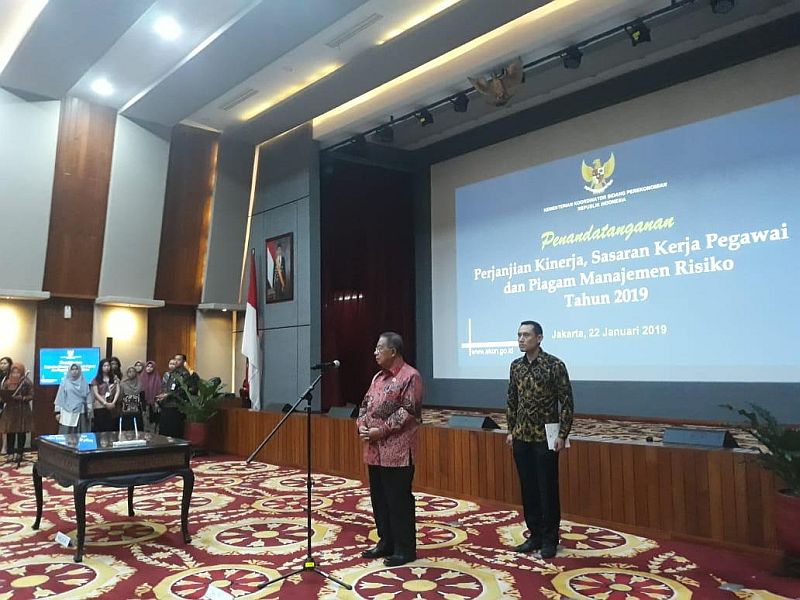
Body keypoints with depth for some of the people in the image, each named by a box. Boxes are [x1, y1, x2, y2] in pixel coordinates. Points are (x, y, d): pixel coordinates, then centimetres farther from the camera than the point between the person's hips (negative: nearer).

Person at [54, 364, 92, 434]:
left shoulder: (83, 383, 8)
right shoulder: (65, 382, 5)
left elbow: (88, 397, 8)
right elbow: (60, 397, 4)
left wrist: (89, 412, 3)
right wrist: (57, 411, -1)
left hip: (80, 413, 1)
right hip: (67, 413, -1)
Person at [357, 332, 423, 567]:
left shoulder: (410, 376, -10)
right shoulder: (378, 377, 17)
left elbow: (409, 412, -17)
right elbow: (366, 404, 18)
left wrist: (382, 430, -18)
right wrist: (362, 424, -1)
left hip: (397, 451, -8)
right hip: (375, 450, 9)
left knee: (399, 500, -1)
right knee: (379, 498, 15)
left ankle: (405, 549, 10)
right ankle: (386, 543, 28)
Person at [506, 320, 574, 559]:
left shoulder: (555, 365, -11)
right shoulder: (516, 366, 6)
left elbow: (566, 402, -10)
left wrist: (562, 435, -13)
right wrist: (511, 430, 11)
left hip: (545, 437, -5)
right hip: (521, 438, 6)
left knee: (547, 490, 3)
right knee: (528, 488, 12)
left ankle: (550, 539, 15)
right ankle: (535, 535, 24)